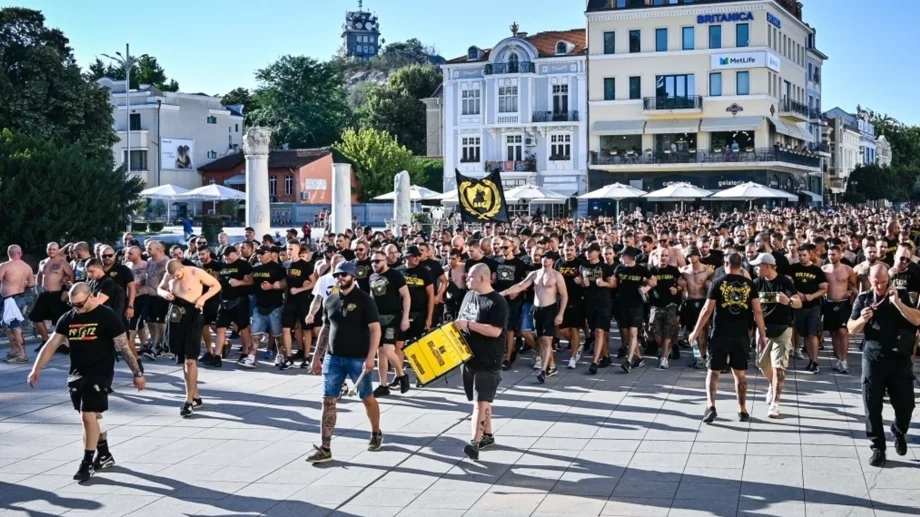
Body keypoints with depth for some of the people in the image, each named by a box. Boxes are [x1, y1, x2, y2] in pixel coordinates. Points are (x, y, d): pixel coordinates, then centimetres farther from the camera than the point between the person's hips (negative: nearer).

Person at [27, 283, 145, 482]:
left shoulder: (108, 316, -11)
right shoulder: (68, 318, 6)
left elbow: (124, 346, -8)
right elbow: (51, 344, 9)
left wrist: (137, 373, -6)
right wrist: (36, 369, 2)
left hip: (99, 375, -6)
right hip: (76, 375, 6)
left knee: (89, 415, -12)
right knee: (93, 415, 15)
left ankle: (88, 463, -1)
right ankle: (104, 455, 30)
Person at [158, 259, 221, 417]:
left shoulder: (196, 273, -13)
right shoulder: (168, 276, 3)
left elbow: (216, 285, -5)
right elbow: (159, 288, 20)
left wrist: (203, 298, -19)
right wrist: (164, 293, -4)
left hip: (193, 317, -6)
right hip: (176, 317, 6)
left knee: (190, 359, -12)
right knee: (183, 360, 11)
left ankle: (189, 401, -10)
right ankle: (195, 397, 22)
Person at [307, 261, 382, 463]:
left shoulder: (364, 299, -9)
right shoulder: (329, 300, 8)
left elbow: (375, 329, -13)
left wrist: (370, 357, -21)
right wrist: (317, 356, 14)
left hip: (358, 359, -5)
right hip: (333, 358, 5)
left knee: (367, 398, 10)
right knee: (328, 401, -1)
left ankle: (376, 434, 33)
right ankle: (325, 448, 1)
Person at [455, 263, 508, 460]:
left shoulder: (497, 302, -15)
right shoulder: (469, 295, 9)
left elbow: (495, 331, -23)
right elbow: (461, 321, 21)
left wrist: (468, 324, -23)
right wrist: (456, 326, 0)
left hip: (488, 361, -8)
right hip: (469, 357, 8)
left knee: (481, 401, -10)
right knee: (480, 400, 16)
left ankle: (475, 442, -14)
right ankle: (487, 435, 28)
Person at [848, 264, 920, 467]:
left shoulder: (901, 295, 1)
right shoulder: (863, 298, 2)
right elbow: (851, 329, 3)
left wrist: (897, 302, -21)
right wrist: (862, 319, -18)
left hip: (899, 359, 0)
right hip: (873, 359, 0)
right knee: (872, 406, -1)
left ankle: (898, 432, 32)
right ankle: (878, 448, 9)